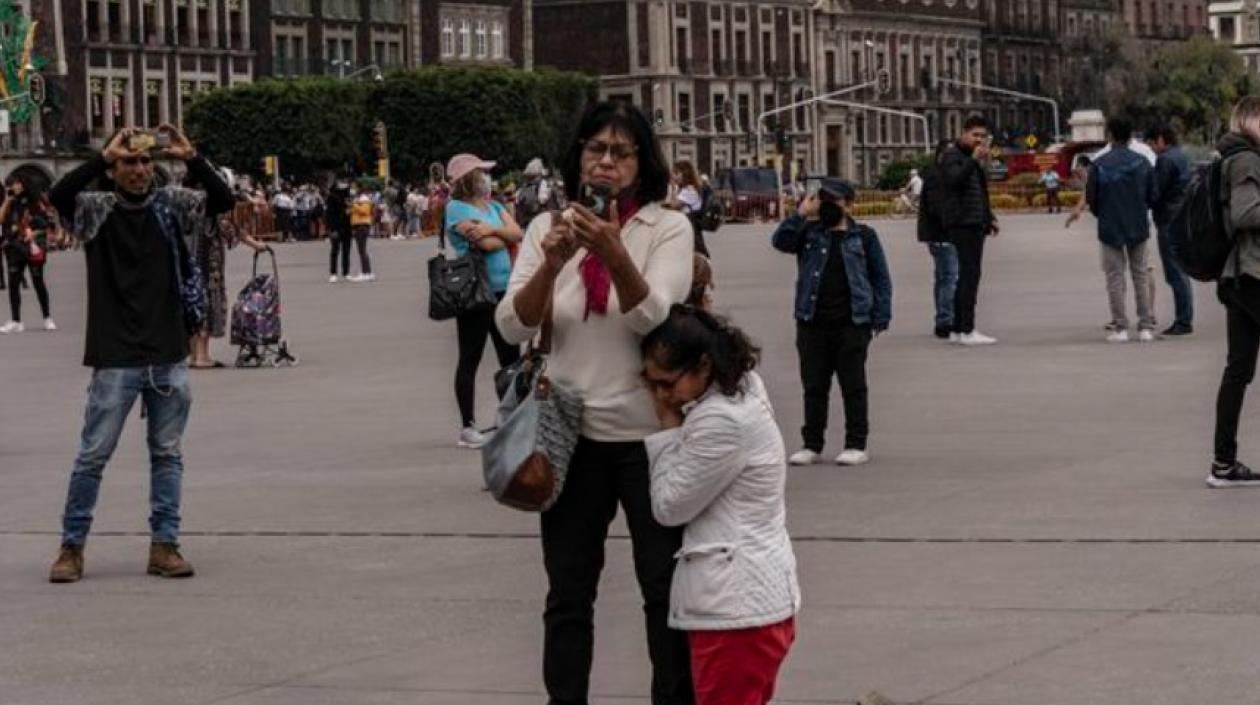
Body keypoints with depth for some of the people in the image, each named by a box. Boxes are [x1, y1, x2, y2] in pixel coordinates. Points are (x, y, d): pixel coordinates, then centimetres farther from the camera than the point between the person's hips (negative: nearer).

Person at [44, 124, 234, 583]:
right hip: (115, 358, -3)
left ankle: (164, 545, 15)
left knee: (167, 454, 8)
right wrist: (104, 156, -25)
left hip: (169, 356, 3)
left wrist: (192, 159, -20)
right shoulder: (95, 210, -1)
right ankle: (72, 547, 10)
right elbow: (58, 196, -20)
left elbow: (223, 201, -7)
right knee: (94, 454, 1)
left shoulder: (172, 206, 5)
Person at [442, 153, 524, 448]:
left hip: (503, 289, 8)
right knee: (470, 359, -1)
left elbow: (517, 233, 1)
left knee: (511, 357, 10)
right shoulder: (457, 208, -9)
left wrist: (492, 230, -14)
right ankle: (468, 428, 4)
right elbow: (486, 244, -18)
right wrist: (504, 235, 0)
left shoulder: (493, 206, 15)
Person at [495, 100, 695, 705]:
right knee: (568, 593, 9)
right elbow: (512, 326, -8)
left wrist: (613, 254, -35)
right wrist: (551, 264, -25)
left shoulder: (668, 228, -4)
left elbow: (651, 317, -19)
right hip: (571, 433, 2)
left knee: (666, 586, 7)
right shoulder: (548, 226, 2)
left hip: (648, 433, -2)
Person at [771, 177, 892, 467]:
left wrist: (881, 318, -2)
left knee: (853, 386, 3)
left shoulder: (863, 236, 4)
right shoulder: (809, 233, 9)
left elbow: (880, 278, 5)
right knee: (814, 387, 7)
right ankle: (812, 445, 14)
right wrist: (801, 214, -10)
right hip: (812, 324, 2)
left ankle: (857, 445, 9)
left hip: (852, 324, -2)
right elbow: (780, 241, -8)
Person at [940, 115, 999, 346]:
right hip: (961, 222, -10)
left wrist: (989, 218, 21)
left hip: (976, 223, 10)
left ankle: (957, 329, 15)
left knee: (967, 275, 10)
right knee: (970, 273, -14)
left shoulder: (974, 158, 22)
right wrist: (973, 160, -30)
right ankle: (967, 331, -17)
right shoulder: (951, 155, -6)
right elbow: (954, 179, -24)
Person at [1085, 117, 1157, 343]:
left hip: (1110, 228, -2)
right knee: (1141, 275, 10)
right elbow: (1153, 196, 1)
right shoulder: (1142, 163, -2)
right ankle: (1146, 327, 7)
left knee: (1115, 278, 4)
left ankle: (1120, 327, 1)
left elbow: (1091, 198, -6)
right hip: (1138, 228, 2)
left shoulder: (1100, 165, -10)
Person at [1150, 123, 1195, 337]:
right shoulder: (1183, 157, 16)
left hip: (1169, 221, -10)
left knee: (1175, 274, -8)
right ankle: (1185, 321, 18)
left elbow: (1155, 193, -15)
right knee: (1181, 273, 14)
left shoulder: (1165, 159, -13)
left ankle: (1183, 322, -8)